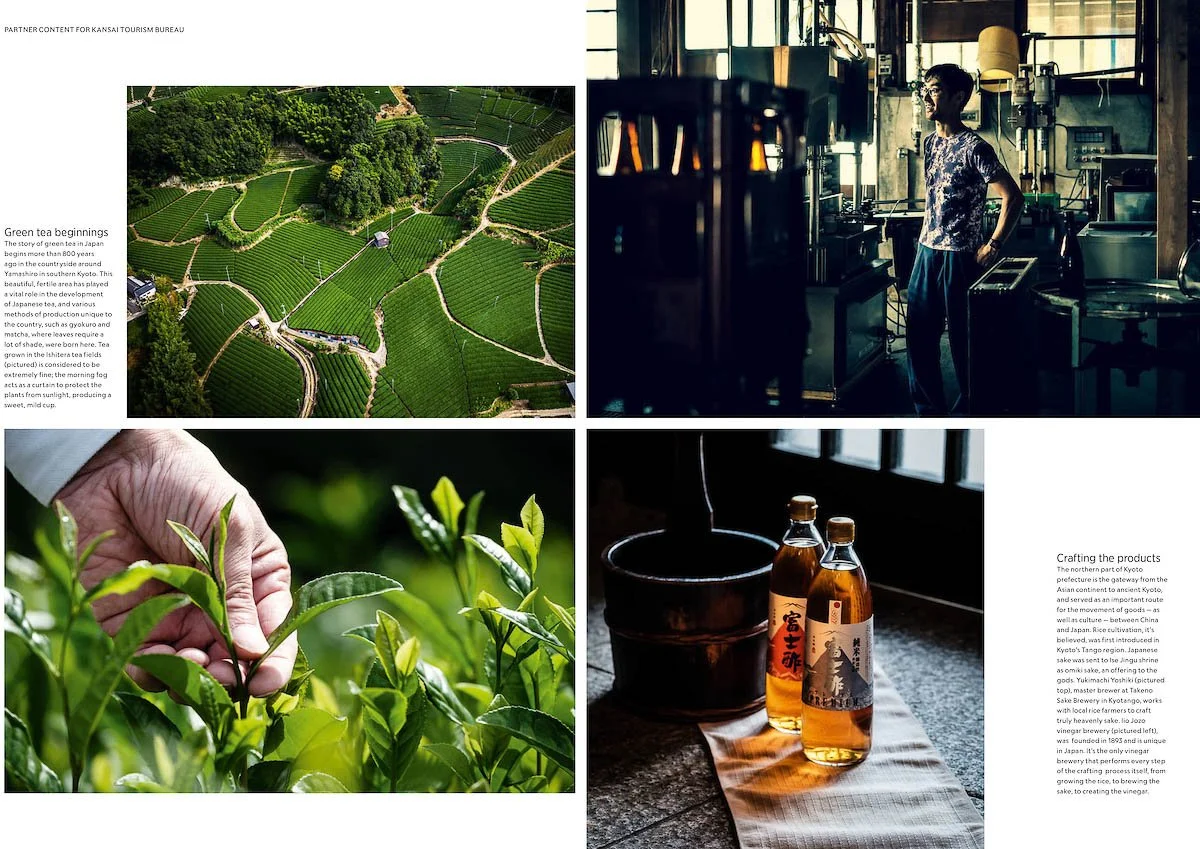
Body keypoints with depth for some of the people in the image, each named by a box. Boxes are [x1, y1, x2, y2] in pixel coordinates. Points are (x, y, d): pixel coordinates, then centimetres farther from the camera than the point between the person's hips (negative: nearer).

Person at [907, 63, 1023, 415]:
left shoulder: (974, 147, -14)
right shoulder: (931, 142, 10)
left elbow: (1013, 197, -16)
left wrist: (993, 246, -14)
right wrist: (926, 237, 15)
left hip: (959, 255, -8)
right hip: (927, 250, 8)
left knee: (963, 335, 2)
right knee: (919, 332, 9)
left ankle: (966, 411, 14)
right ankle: (929, 408, 20)